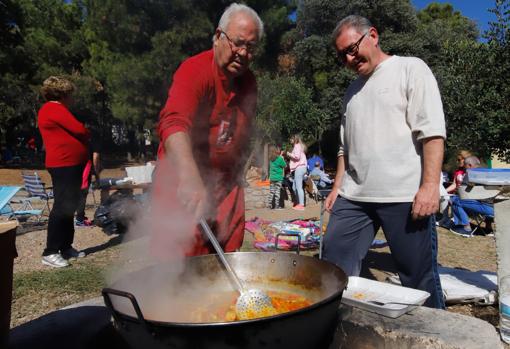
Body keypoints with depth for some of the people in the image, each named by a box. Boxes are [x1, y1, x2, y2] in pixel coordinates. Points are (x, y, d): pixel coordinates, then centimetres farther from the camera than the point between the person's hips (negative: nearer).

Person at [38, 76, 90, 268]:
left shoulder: (53, 109, 22)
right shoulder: (55, 108, -12)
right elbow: (79, 130, -18)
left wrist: (83, 136, 3)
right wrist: (89, 134, 2)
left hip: (69, 164, 11)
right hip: (64, 165, -11)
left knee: (69, 206, 12)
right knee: (62, 207, -11)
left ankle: (66, 247, 19)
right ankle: (50, 252, -7)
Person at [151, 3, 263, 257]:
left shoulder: (249, 81, 7)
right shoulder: (194, 70, -17)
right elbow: (173, 122, -35)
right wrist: (190, 177, -50)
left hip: (227, 186, 6)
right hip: (182, 184, -6)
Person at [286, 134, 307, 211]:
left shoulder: (297, 146, -6)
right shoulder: (298, 146, 23)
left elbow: (297, 156, -19)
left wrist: (289, 154, -5)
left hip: (299, 167, -10)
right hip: (300, 168, 10)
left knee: (299, 187, -10)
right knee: (294, 187, 12)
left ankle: (301, 205, -10)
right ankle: (299, 203, 15)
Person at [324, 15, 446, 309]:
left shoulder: (411, 68, 3)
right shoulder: (352, 90, 22)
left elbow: (431, 132, -8)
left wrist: (430, 185, -16)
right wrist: (338, 186, 16)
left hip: (405, 196, -5)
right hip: (353, 197, 6)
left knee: (420, 278, 3)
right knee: (334, 271, 4)